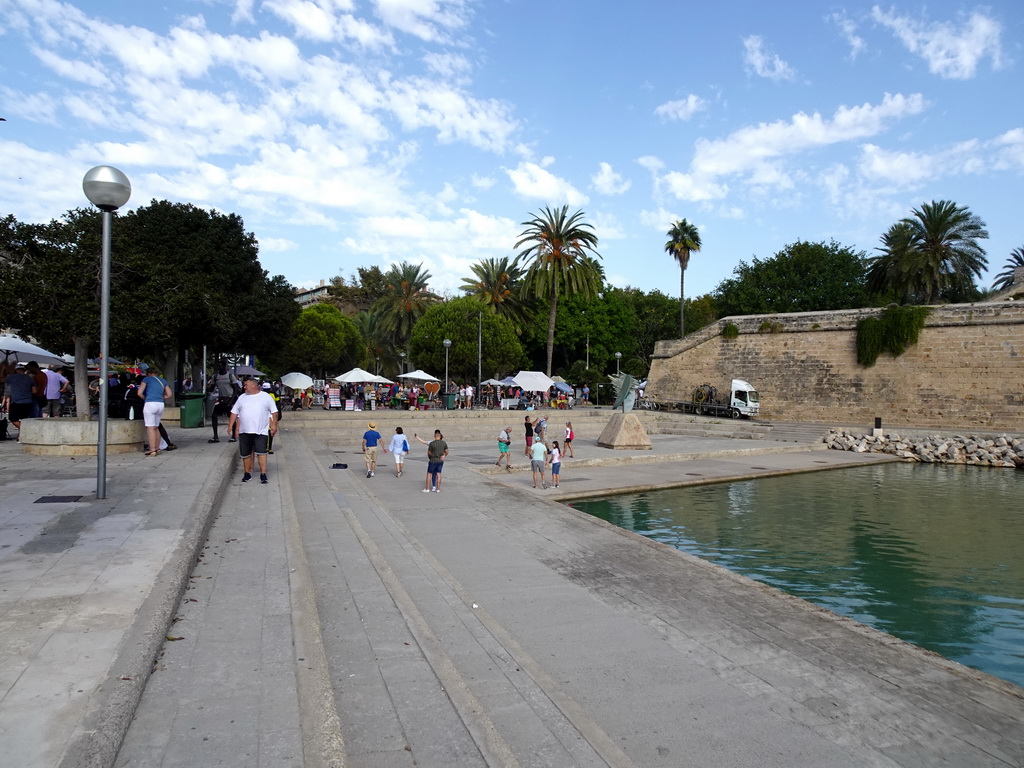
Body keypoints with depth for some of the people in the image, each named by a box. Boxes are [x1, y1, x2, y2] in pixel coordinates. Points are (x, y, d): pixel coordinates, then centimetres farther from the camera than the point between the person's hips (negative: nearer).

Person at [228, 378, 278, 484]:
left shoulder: (266, 397, 2)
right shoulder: (242, 397, 11)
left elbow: (274, 412, 3)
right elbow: (234, 413, 13)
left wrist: (274, 426, -3)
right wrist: (230, 426, 6)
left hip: (261, 431, -4)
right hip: (244, 431, 4)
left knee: (261, 452, -10)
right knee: (245, 454, 8)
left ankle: (263, 474, -6)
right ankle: (247, 473, 21)